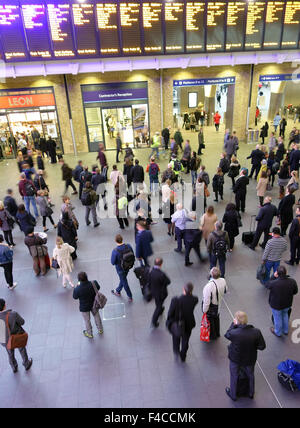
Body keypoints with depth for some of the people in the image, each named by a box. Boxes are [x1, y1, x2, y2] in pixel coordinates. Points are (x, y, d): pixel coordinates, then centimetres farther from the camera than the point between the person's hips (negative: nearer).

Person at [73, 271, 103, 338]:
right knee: (97, 316, 28)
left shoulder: (78, 289, -35)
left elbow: (75, 297, -13)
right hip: (94, 304, 3)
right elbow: (98, 288, -4)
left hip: (84, 307, -3)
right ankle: (100, 330, 50)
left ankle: (89, 334, 46)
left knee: (87, 320, 23)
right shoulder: (92, 284, -27)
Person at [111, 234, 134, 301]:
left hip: (120, 269, -4)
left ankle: (130, 297, 35)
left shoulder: (115, 251, -33)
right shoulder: (128, 246, -21)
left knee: (124, 282, 18)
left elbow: (113, 262, -20)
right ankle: (118, 291, 53)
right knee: (123, 279, 28)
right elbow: (133, 256, -8)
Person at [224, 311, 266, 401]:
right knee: (250, 375, 32)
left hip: (236, 360, -2)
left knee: (234, 377, 26)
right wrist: (252, 345, -2)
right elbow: (262, 346, -17)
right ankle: (251, 393, 56)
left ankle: (233, 395, 49)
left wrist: (234, 324, -8)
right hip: (250, 359, 2)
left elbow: (227, 334, -13)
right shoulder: (256, 332, -28)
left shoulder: (233, 333, -36)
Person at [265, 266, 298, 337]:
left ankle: (278, 333, 49)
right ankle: (286, 331, 54)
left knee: (277, 318, 22)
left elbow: (266, 285, -13)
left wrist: (274, 277, -14)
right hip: (288, 304, 4)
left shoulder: (273, 283, -37)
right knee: (285, 315, 32)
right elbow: (295, 292, -4)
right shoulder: (292, 281, -24)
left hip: (276, 305, -3)